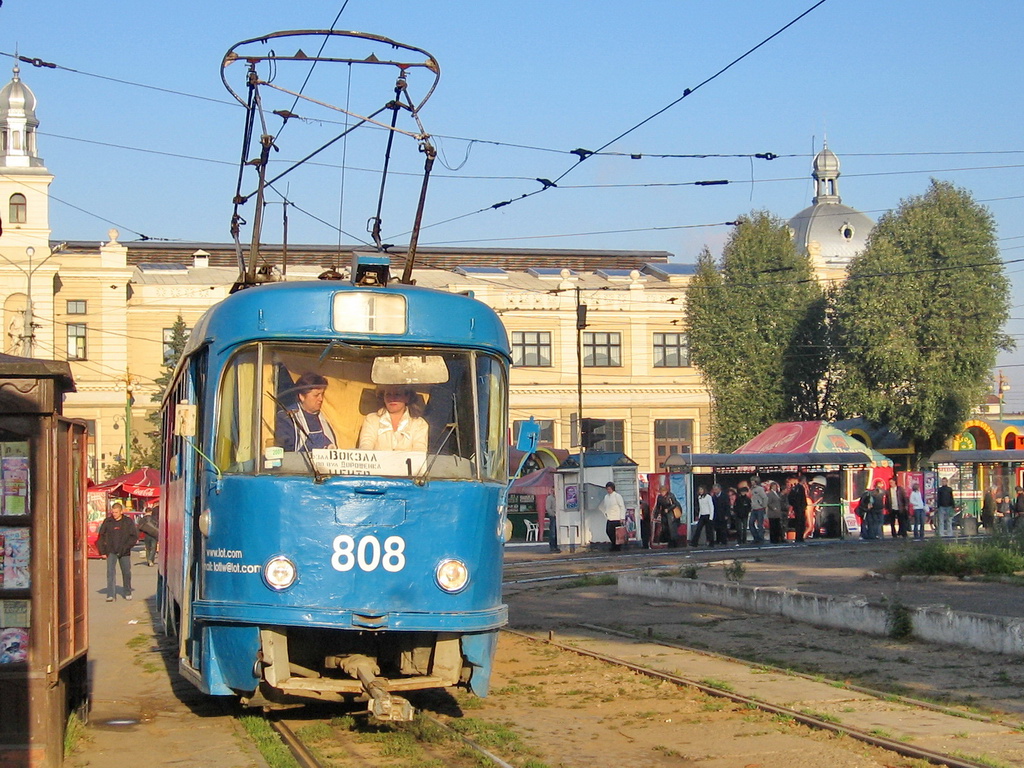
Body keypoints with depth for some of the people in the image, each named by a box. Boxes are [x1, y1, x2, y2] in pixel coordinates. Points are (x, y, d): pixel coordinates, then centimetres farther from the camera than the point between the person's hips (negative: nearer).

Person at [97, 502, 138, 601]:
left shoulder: (128, 521, -1)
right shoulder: (107, 522, 2)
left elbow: (135, 536, -2)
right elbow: (101, 536, 8)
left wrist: (126, 547, -13)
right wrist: (102, 551, 0)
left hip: (124, 552, 0)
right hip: (111, 552, 0)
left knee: (126, 573, 9)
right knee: (110, 572, -12)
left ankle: (128, 593, 26)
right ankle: (110, 595, -16)